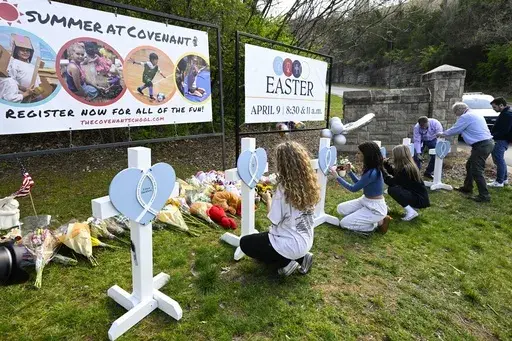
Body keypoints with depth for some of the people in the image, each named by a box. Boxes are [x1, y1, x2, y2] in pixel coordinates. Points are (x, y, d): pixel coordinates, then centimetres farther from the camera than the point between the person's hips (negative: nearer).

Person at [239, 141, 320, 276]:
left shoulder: (283, 188, -26)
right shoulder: (309, 184, -5)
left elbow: (274, 220, -17)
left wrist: (268, 200, -1)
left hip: (291, 245, -7)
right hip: (306, 242, 7)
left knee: (245, 243, 12)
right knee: (265, 236, 32)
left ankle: (285, 262, 1)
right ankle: (300, 258, 13)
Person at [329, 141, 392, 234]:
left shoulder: (372, 173, -28)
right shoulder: (370, 169, 0)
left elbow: (354, 188, -19)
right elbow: (359, 183, 15)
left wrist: (336, 176, -15)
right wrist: (349, 171, 3)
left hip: (375, 208, -9)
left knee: (344, 223, -7)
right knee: (341, 208, 8)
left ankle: (378, 223, 3)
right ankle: (369, 218, 10)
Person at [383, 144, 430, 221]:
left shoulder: (405, 169, -23)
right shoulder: (408, 165, 5)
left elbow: (393, 182, -19)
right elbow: (394, 173, 17)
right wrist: (386, 163, 7)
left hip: (420, 199, -10)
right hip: (416, 194, 10)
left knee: (392, 189, -21)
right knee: (394, 186, 14)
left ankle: (411, 212, -13)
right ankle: (411, 207, 13)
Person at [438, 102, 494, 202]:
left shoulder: (465, 117, -11)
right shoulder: (475, 115, 20)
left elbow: (454, 130, -5)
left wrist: (443, 134, 12)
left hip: (481, 145, -10)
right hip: (487, 143, 10)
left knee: (477, 171, -6)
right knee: (470, 166, 21)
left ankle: (484, 196, -3)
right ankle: (467, 187, 32)